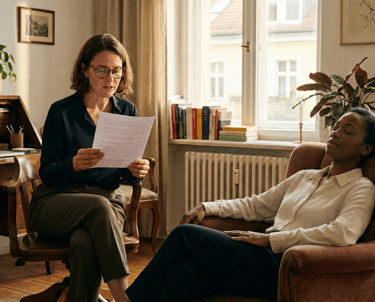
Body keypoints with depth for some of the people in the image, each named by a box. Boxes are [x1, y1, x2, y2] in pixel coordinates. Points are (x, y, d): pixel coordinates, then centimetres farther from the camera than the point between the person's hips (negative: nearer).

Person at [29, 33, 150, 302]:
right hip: (55, 202, -2)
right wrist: (74, 165, -28)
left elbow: (124, 174, 12)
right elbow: (47, 174, -6)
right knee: (99, 206, -37)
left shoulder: (127, 111, 6)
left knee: (85, 243, -34)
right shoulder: (61, 112, -5)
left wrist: (136, 172, -14)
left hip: (108, 202, 2)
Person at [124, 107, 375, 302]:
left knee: (185, 234, -15)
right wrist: (207, 208, 9)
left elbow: (344, 234, -18)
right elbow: (254, 206, 26)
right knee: (181, 273, -22)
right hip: (267, 257, 6)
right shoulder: (303, 178, 25)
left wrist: (271, 239, -19)